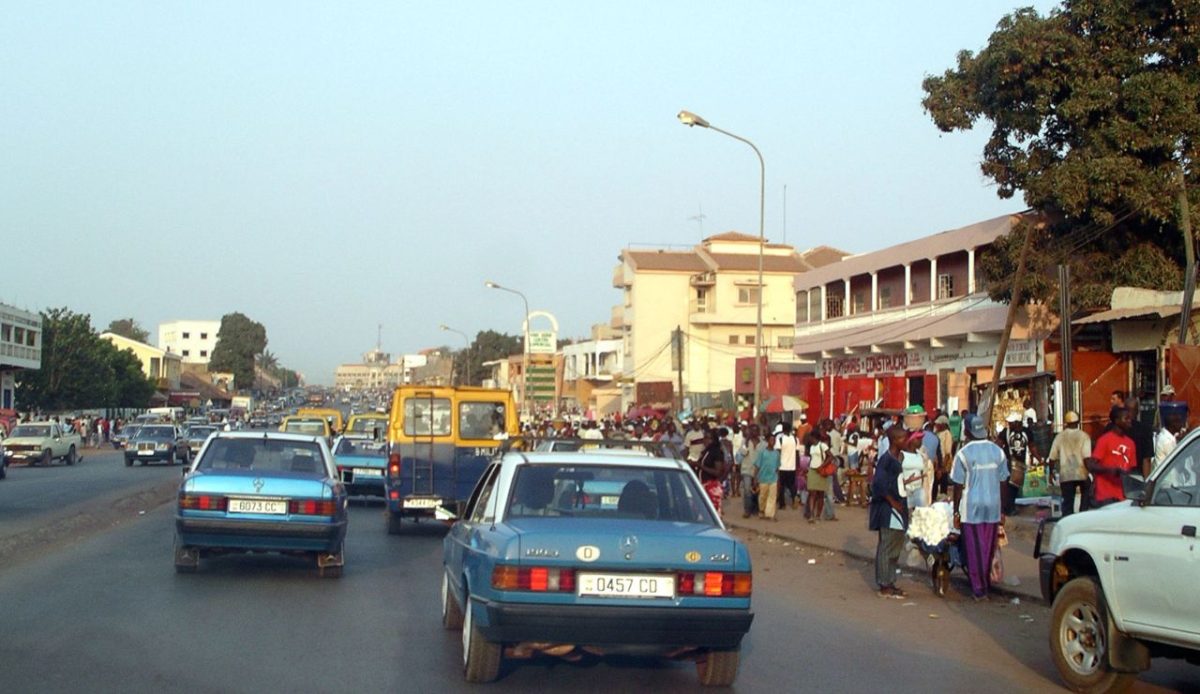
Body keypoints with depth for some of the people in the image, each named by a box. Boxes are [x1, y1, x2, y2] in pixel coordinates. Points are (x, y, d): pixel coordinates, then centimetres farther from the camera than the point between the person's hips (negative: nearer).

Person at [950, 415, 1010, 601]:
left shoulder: (964, 453, -8)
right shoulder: (998, 452, 3)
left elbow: (958, 486, -6)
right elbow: (1003, 483, 7)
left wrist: (956, 511, 1)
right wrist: (1002, 510, 13)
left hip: (971, 507, -4)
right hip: (993, 507, 4)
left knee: (974, 549, 2)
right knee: (989, 549, 12)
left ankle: (979, 588, 1)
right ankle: (986, 583, 20)